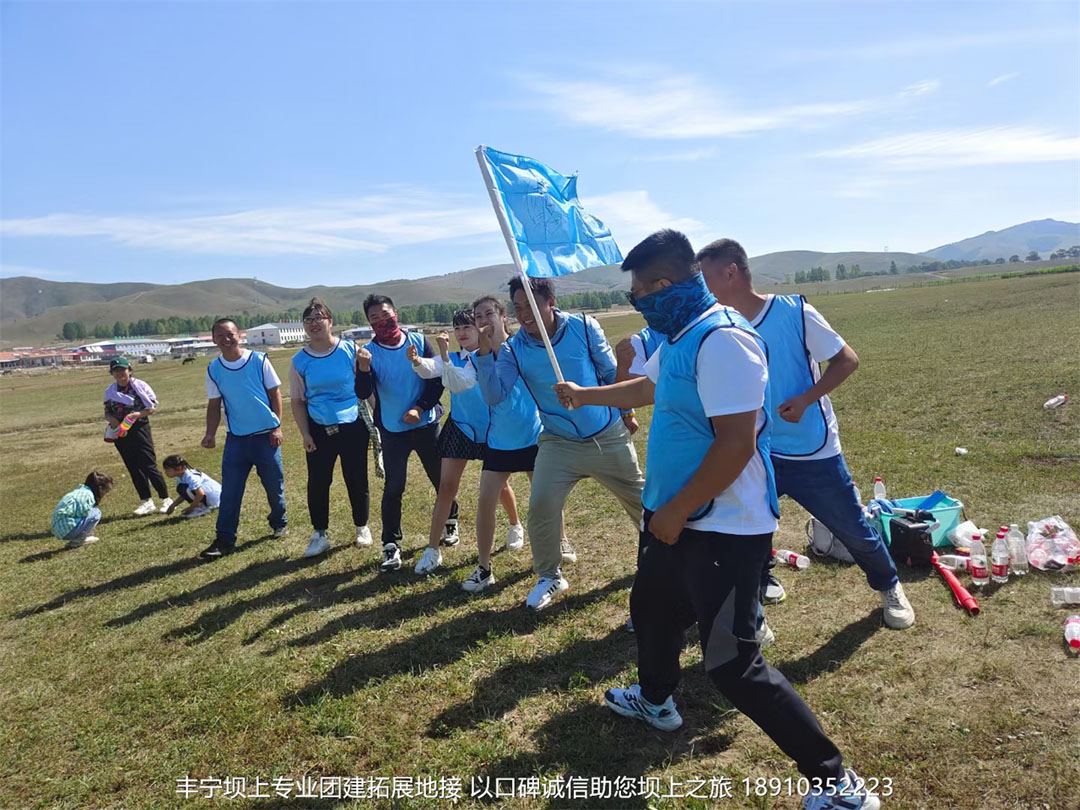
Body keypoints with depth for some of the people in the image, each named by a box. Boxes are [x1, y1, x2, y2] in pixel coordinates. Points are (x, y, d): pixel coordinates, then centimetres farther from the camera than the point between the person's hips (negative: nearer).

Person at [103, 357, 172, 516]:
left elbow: (153, 407, -6)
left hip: (140, 429, -5)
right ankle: (147, 502, 18)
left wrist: (138, 414, -23)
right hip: (121, 433, 5)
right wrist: (111, 419, -8)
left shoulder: (139, 386, -6)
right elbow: (107, 412, 14)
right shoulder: (110, 391, 8)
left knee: (149, 466, -6)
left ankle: (166, 499, 4)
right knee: (134, 469, 9)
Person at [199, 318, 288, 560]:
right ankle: (224, 539, 6)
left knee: (274, 485, 9)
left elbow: (275, 393, -1)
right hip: (236, 438, 2)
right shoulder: (214, 369, 2)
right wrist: (210, 434, -5)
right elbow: (214, 405, 7)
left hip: (265, 435, -2)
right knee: (229, 491, 0)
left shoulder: (259, 360, -5)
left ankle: (279, 522, 31)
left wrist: (276, 426, -7)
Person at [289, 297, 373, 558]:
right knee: (317, 483, 2)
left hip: (353, 426, -1)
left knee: (356, 480, 7)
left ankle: (362, 528, 28)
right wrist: (305, 434, -2)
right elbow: (297, 401, 5)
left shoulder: (350, 350, -6)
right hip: (319, 430, 2)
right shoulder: (300, 360, 0)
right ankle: (319, 534, 19)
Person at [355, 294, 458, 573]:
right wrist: (363, 369, -35)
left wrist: (421, 407, -13)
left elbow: (438, 379, -2)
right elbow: (363, 394, -16)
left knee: (441, 478, 13)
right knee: (393, 488, -4)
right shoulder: (368, 352, -7)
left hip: (426, 424, 1)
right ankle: (391, 546, 5)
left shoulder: (418, 342, -5)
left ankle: (450, 523, 37)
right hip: (393, 430, -1)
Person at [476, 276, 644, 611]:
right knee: (541, 507, -13)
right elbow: (494, 396, -19)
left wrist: (626, 412, 9)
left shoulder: (583, 327, -11)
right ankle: (549, 577, 11)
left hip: (609, 436, 0)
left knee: (639, 500, 14)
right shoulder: (514, 349, -9)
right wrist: (484, 355, -31)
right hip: (559, 442, 0)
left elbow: (612, 372, 0)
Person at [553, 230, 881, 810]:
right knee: (651, 609, 28)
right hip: (676, 519, 10)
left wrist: (676, 512, -20)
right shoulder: (679, 337, 8)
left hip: (723, 532, -10)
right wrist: (584, 395, 39)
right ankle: (655, 701, 55)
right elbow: (646, 388, 28)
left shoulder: (721, 339, -24)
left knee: (732, 664, -8)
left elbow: (736, 445, -28)